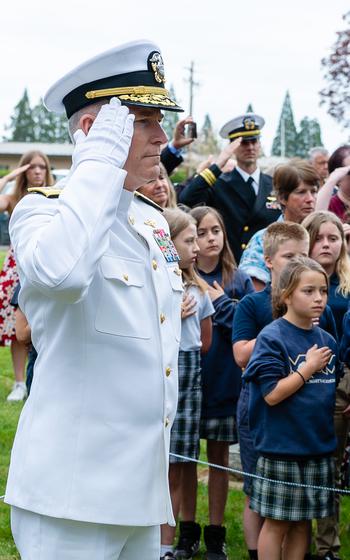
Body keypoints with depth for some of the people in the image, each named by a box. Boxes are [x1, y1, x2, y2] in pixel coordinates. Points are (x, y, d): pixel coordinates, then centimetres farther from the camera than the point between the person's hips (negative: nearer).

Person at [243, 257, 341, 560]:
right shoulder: (272, 338, -11)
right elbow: (272, 394, -17)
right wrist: (309, 367, -13)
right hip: (282, 447, -6)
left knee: (303, 521, 12)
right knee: (277, 521, 2)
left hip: (319, 445, 6)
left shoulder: (326, 341, 8)